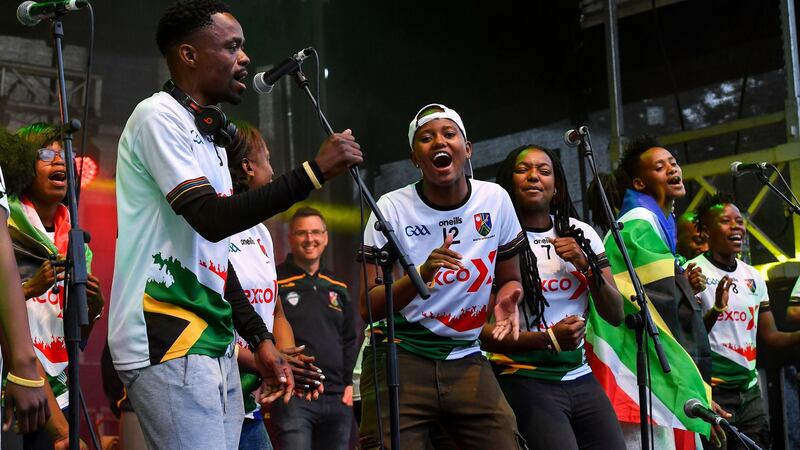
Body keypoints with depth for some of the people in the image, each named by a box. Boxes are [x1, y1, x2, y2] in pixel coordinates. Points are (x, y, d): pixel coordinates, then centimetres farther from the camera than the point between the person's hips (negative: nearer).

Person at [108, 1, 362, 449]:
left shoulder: (211, 135, 20)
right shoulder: (158, 116, -8)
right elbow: (211, 220, -19)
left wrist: (260, 338, 15)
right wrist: (315, 171, -18)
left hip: (215, 343, 9)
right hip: (168, 342, -9)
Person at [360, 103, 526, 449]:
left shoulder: (496, 200, 0)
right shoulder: (392, 208, -8)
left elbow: (509, 278, 14)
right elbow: (369, 309, -10)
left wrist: (506, 297, -10)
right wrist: (422, 275, -28)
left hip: (466, 360, 3)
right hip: (400, 358, -2)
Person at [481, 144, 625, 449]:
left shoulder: (582, 234, 10)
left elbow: (615, 316, 9)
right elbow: (479, 330, -11)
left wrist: (586, 265, -7)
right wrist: (549, 339, -20)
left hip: (581, 379, 5)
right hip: (526, 382, -5)